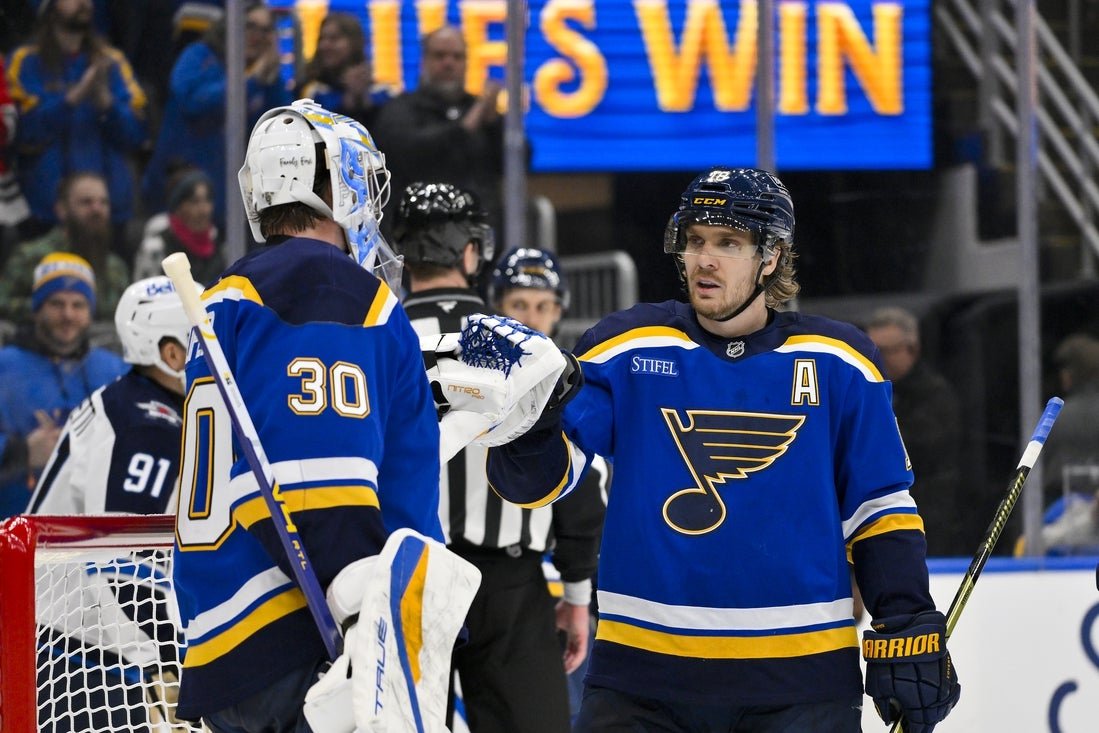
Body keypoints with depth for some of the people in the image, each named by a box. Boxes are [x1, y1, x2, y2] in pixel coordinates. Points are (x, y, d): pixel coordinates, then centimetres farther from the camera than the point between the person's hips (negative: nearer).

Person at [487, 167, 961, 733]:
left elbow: (880, 509, 10)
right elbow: (536, 479, -3)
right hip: (643, 671, 0)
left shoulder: (837, 363, 5)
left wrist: (908, 631, 2)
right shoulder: (629, 348, 1)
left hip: (799, 678, 0)